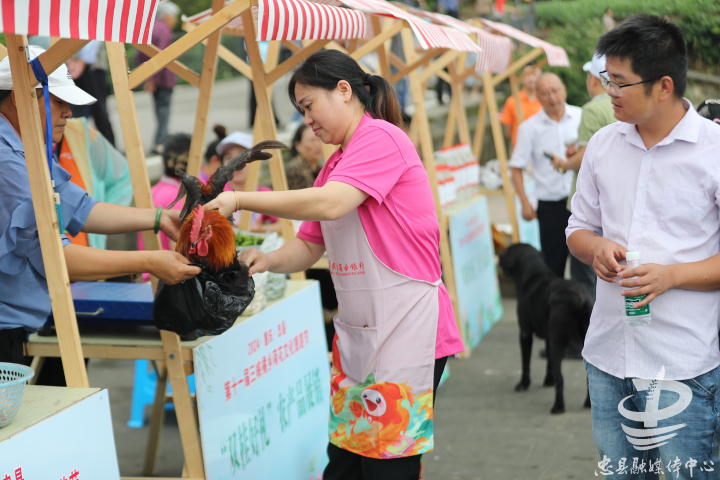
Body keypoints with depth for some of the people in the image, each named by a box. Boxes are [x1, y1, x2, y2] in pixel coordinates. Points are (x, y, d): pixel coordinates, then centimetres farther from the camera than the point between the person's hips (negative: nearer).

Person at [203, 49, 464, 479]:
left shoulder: (381, 138, -11)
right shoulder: (336, 164, 17)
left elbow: (329, 204, -25)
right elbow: (309, 247, 18)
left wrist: (241, 198, -18)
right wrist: (269, 260, -3)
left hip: (406, 327, -8)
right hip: (356, 329, 9)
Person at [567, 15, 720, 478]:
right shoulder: (603, 144, 7)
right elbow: (579, 228, 15)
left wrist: (672, 274, -20)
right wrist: (597, 248, -7)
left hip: (682, 366, -5)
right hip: (607, 354, 5)